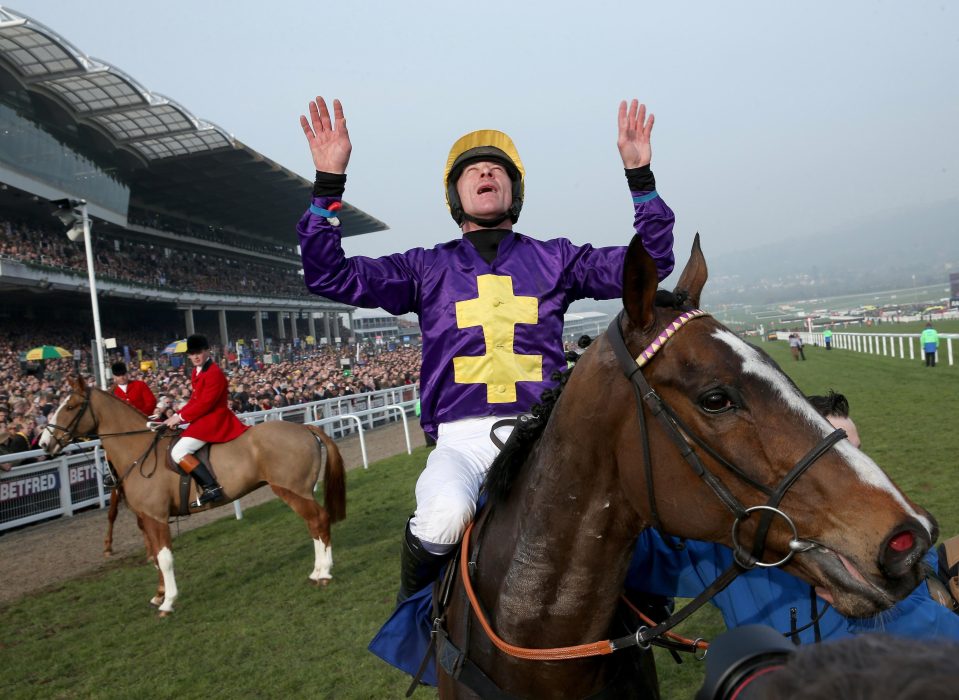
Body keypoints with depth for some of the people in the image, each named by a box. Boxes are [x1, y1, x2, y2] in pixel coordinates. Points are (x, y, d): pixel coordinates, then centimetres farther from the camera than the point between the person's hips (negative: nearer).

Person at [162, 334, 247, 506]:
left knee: (178, 452, -19)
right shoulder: (196, 372, 14)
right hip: (205, 418, 11)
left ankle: (212, 487, -25)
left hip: (213, 419, -11)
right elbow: (195, 399, 17)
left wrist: (180, 417, -17)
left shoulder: (214, 373, -17)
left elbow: (205, 403, -22)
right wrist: (177, 415, 4)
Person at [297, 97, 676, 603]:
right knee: (445, 515, -33)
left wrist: (640, 177, 2)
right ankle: (412, 609, 2)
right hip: (461, 439, -1)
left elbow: (651, 263, 11)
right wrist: (327, 184, -2)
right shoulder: (427, 268, 14)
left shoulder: (553, 259, 15)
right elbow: (328, 276, 6)